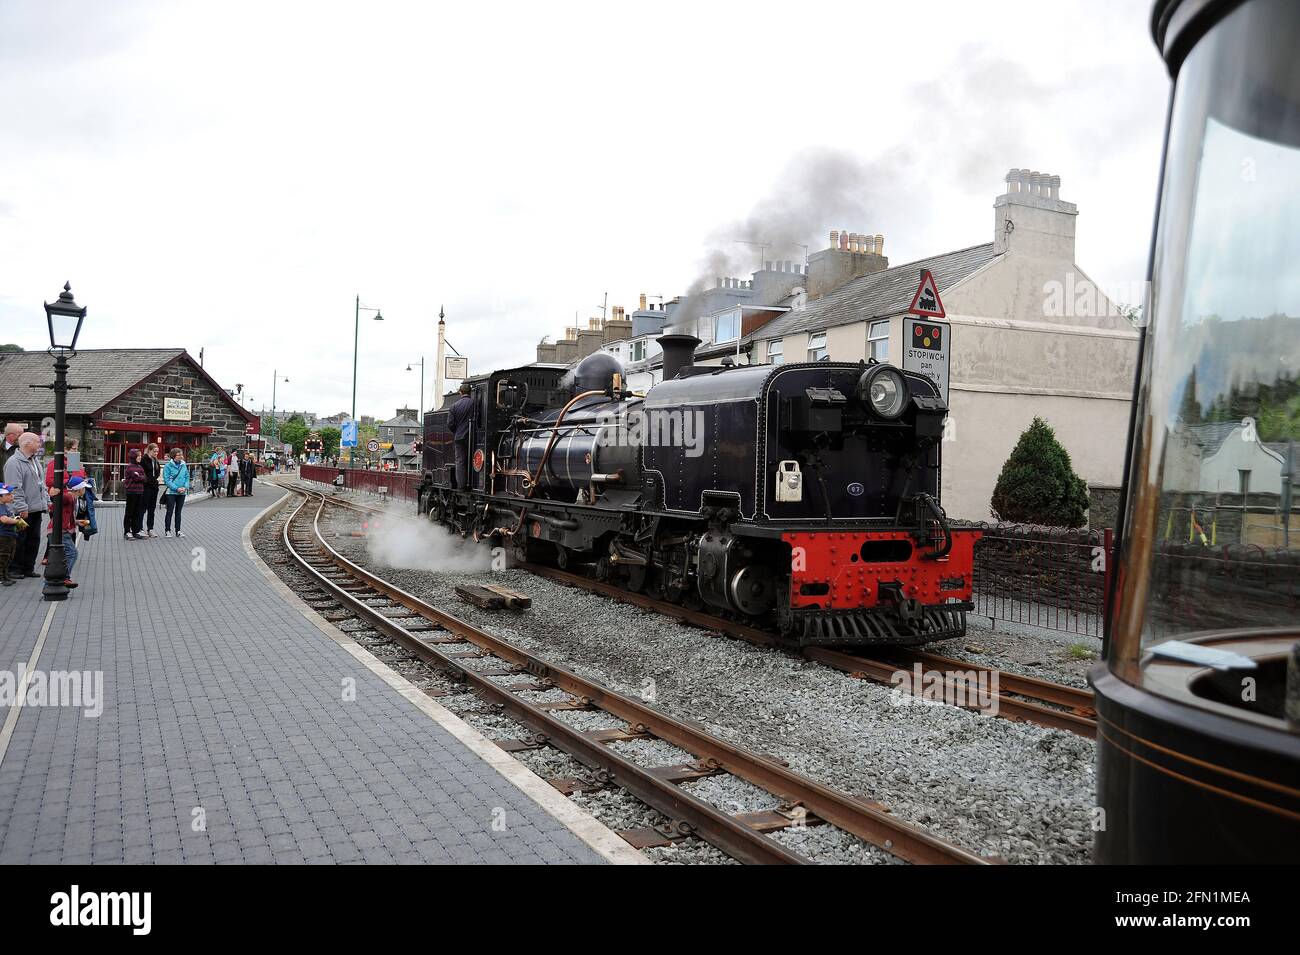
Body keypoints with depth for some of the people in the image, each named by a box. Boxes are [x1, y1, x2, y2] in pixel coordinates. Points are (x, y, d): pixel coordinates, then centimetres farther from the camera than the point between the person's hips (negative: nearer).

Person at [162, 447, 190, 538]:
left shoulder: (184, 465, 6)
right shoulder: (168, 466, -9)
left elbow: (187, 477, 9)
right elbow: (166, 480, -12)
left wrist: (185, 487, -8)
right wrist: (177, 488, -18)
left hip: (182, 493, 4)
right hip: (171, 492, -4)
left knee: (178, 512, 11)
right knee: (170, 512, 0)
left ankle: (178, 531, 16)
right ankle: (167, 531, 8)